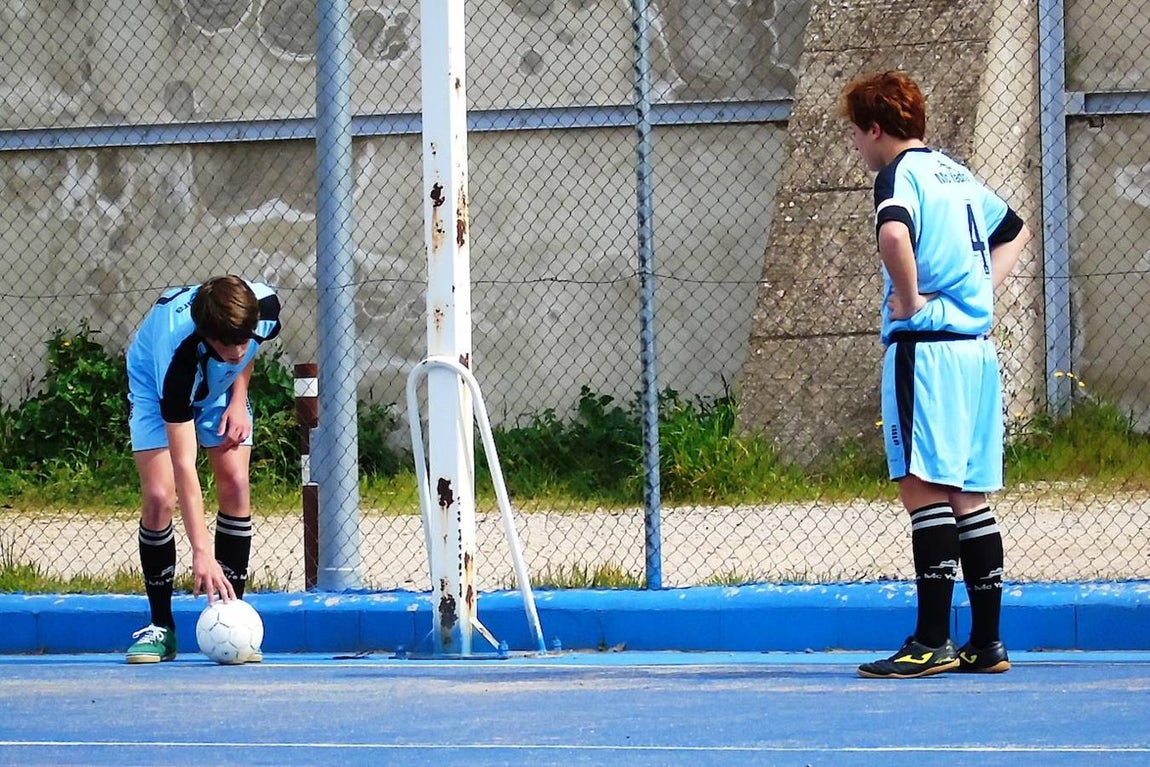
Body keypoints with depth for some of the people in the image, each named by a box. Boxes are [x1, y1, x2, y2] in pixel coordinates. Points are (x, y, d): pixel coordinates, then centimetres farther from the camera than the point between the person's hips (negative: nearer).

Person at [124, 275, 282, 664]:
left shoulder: (265, 305, -34)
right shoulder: (178, 352, -44)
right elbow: (184, 465, -43)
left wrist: (238, 400, -13)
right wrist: (201, 552, -47)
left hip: (221, 385, 4)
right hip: (155, 386, -4)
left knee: (235, 485, -13)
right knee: (159, 497, -18)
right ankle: (160, 625, -3)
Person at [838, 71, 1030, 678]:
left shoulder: (900, 174, -7)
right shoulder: (955, 173, 19)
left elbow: (893, 233, -30)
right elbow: (1016, 230, 35)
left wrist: (909, 300, -16)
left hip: (926, 347, -9)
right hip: (978, 348, 9)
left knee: (924, 488, -10)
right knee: (970, 497, 9)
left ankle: (932, 641, -15)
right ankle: (986, 643, 9)